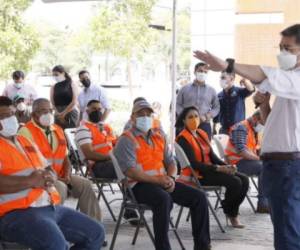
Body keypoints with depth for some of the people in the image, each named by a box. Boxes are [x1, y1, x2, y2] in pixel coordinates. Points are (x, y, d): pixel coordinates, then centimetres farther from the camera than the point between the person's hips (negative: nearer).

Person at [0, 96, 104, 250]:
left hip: (51, 207, 9)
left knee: (96, 233, 7)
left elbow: (47, 170, 26)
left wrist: (48, 176, 2)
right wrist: (30, 181, -16)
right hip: (17, 212, -9)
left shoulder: (24, 141, 24)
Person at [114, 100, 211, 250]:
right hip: (140, 184, -7)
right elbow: (130, 171, -15)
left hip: (162, 182, 7)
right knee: (164, 199, -38)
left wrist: (170, 178, -6)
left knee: (199, 197, -7)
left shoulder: (159, 137, 19)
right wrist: (157, 180, -23)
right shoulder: (127, 140, -4)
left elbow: (170, 161, 18)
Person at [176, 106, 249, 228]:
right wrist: (218, 168, -22)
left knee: (244, 180, -7)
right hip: (197, 175, -8)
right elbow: (194, 163, -18)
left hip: (210, 169, 8)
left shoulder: (202, 134, 14)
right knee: (235, 182, -23)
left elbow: (212, 156, 13)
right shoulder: (183, 138, -11)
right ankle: (229, 212, 1)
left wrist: (227, 166, -6)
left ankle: (233, 212, 4)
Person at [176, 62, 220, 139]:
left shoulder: (211, 90, 13)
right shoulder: (185, 89, 11)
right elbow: (177, 104, 10)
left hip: (204, 125, 1)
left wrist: (207, 116, -7)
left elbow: (216, 107, 12)